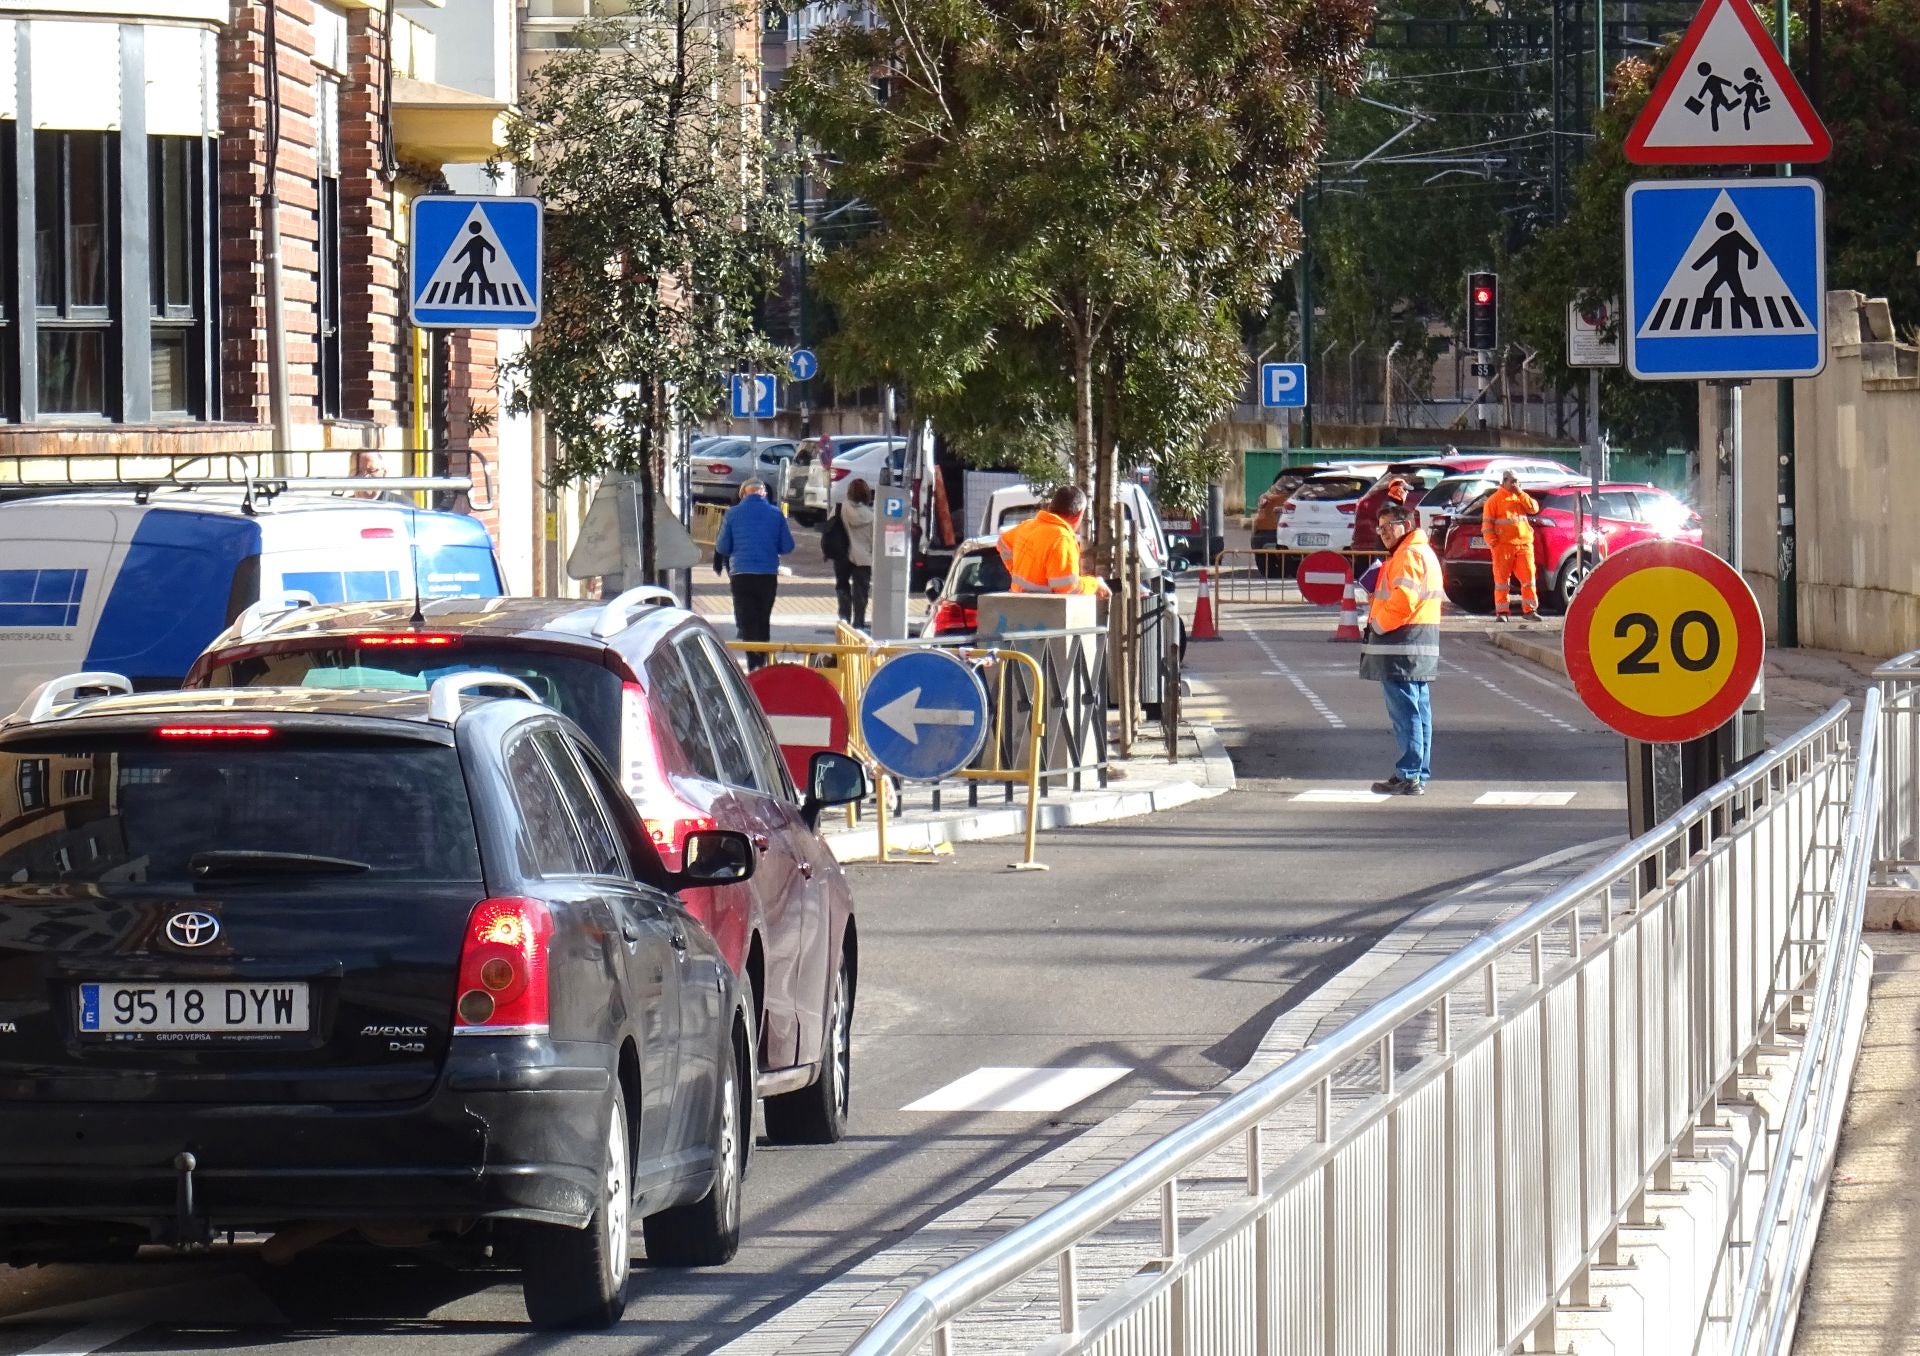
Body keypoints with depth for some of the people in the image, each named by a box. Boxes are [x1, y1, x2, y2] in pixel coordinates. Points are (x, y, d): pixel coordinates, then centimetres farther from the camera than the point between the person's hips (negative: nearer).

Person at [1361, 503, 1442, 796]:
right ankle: (1419, 773, 16)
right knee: (1419, 710, 12)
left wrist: (1377, 625, -9)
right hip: (1422, 647, 11)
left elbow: (1403, 600, -22)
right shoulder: (1423, 552, 22)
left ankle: (1408, 776, -12)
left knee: (1405, 712, -10)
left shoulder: (1409, 555, -12)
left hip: (1402, 648, -11)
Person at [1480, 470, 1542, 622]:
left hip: (1524, 544, 4)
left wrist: (1520, 493, -2)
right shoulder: (1495, 500, 2)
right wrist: (1492, 542, -10)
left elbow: (1534, 508, 3)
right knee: (1502, 579, -1)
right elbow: (1487, 523, -1)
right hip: (1503, 545, -4)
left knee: (1528, 577, 0)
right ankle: (1501, 612, 2)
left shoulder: (1521, 497, 17)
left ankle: (1529, 609, 5)